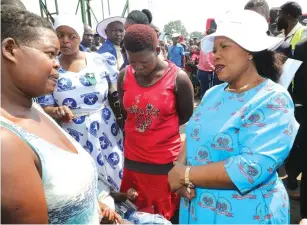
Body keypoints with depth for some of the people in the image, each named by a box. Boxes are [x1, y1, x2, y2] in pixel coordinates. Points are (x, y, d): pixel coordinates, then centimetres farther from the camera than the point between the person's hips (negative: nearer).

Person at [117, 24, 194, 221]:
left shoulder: (178, 78, -12)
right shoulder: (125, 76, -3)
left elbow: (187, 118, 1)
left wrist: (161, 131, 6)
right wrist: (138, 133, 7)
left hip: (166, 161, -3)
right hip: (133, 159, 3)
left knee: (165, 215, 17)